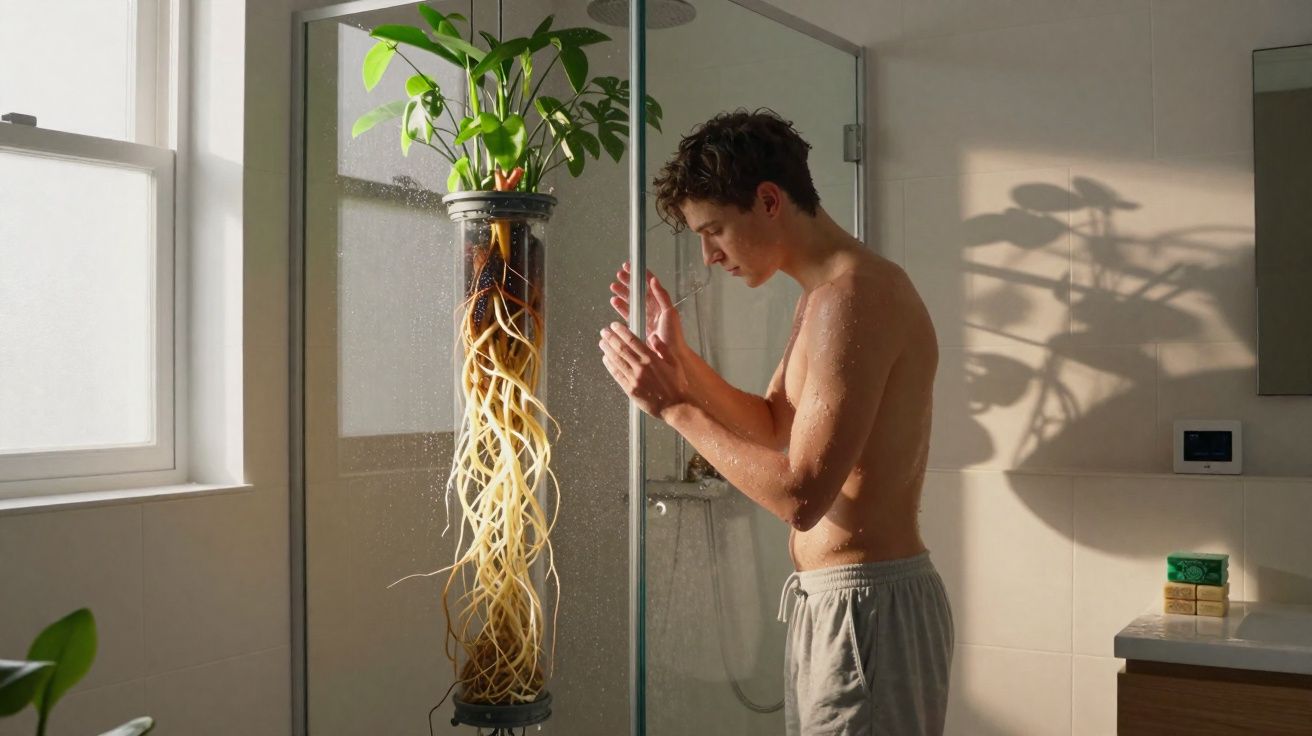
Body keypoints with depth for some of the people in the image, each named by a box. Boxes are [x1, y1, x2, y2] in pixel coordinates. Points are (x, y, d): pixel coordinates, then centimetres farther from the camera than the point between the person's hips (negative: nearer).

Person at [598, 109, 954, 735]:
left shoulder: (854, 296, -21)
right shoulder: (820, 295, 12)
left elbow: (801, 495, -25)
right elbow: (773, 427, 19)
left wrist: (675, 406, -18)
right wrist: (677, 358, 6)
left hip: (868, 608, -10)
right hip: (829, 601, 10)